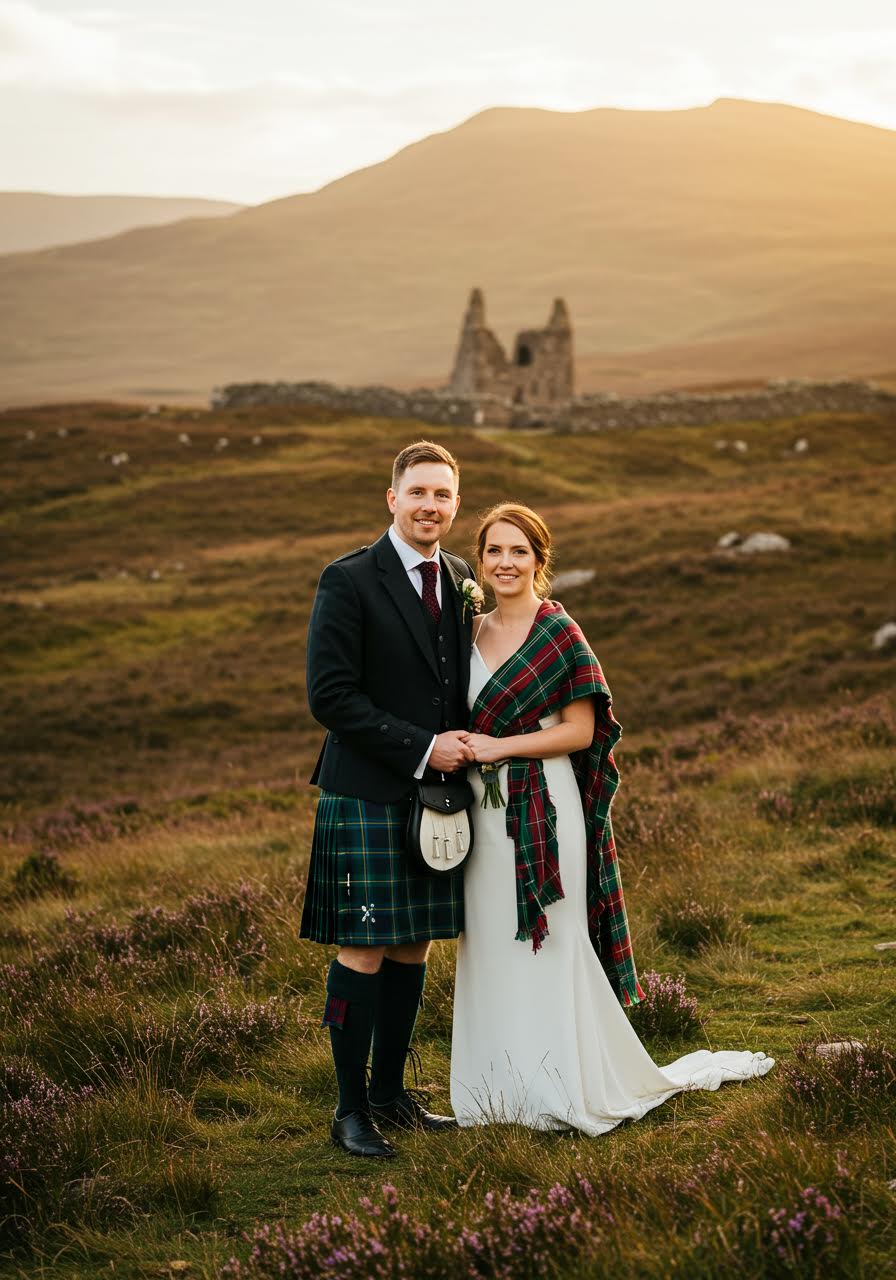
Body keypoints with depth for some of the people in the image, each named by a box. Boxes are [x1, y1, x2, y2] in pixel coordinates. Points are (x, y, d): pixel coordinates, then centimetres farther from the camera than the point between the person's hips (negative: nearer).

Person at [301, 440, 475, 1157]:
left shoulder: (462, 581, 11)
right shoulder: (349, 581, -9)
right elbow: (330, 696, -14)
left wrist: (465, 745, 3)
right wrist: (422, 748, -15)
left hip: (438, 791, 6)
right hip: (368, 797, -6)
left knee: (414, 949, 11)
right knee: (364, 954, -3)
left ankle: (390, 1093, 22)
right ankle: (351, 1111, 6)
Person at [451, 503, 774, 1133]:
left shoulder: (561, 634, -7)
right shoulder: (472, 633, 11)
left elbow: (580, 730, -11)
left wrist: (498, 747, -15)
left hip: (542, 810, -6)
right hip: (484, 813, 6)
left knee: (549, 945, -2)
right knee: (490, 951, 8)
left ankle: (566, 1088, 8)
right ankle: (504, 1083, 18)